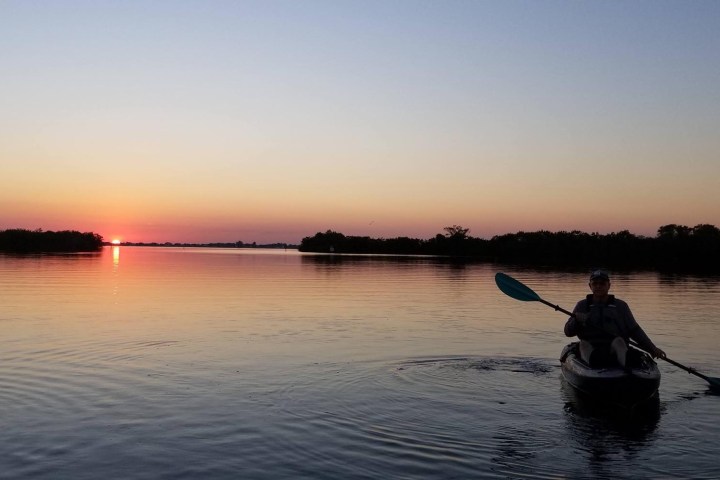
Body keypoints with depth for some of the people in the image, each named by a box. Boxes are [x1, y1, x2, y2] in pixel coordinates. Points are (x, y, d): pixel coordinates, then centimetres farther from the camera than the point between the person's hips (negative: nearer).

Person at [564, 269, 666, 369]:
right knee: (584, 344, -33)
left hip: (615, 350, 0)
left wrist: (652, 349, 9)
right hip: (591, 350, 0)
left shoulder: (620, 306, 18)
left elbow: (635, 330, 19)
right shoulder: (582, 305, 16)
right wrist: (577, 320, -11)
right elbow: (568, 332, 10)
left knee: (618, 341, -33)